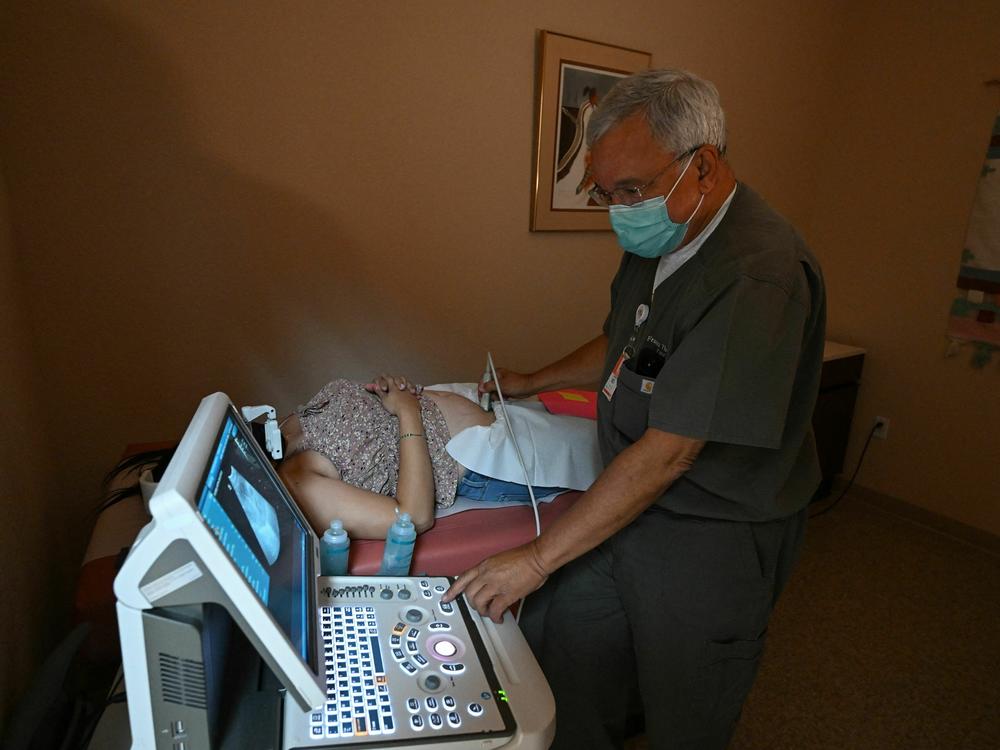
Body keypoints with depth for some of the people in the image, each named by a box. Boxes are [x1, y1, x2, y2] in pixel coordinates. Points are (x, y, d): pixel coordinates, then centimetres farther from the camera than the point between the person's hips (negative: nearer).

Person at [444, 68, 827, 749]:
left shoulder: (758, 275, -27)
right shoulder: (657, 242, 2)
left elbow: (668, 454, -28)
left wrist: (538, 559, -22)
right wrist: (534, 382, 18)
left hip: (711, 539, -7)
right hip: (626, 503, 7)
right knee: (569, 691, 16)